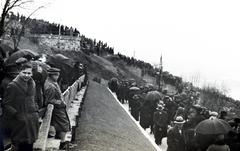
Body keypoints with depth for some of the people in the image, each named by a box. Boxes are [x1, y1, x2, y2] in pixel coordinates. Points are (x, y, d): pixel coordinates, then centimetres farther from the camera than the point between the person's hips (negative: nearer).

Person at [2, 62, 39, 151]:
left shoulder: (31, 84, 11)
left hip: (32, 121, 7)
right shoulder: (13, 86, -12)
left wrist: (36, 112, 10)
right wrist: (17, 115, -18)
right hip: (19, 123, -7)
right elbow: (6, 104, -12)